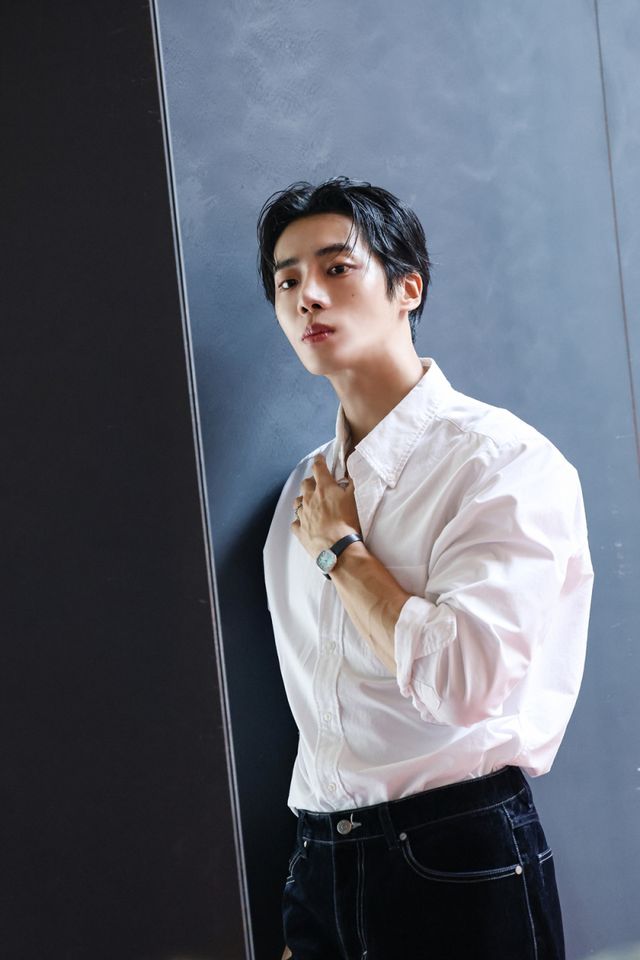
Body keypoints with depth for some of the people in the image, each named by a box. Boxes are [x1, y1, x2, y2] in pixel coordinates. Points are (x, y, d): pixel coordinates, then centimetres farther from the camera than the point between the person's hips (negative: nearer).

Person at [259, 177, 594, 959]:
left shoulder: (504, 461, -12)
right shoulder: (306, 489, 10)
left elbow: (466, 684, -24)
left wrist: (338, 547, -12)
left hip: (458, 864, -6)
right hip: (320, 865, 6)